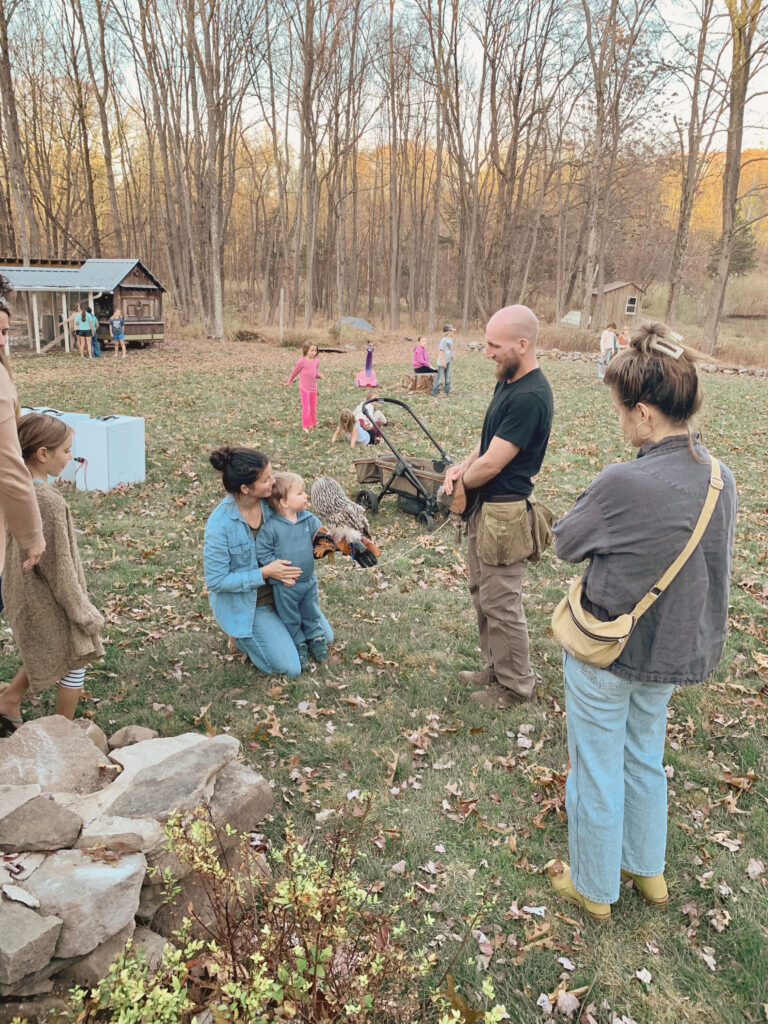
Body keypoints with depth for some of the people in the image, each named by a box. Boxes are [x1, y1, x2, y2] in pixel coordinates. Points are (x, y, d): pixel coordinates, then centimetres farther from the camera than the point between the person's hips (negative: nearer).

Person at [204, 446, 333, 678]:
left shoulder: (269, 502, -14)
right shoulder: (219, 524, -30)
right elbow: (216, 581, -23)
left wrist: (285, 571, -19)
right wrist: (265, 573, -28)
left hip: (278, 591, 6)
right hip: (244, 605, -6)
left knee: (324, 637, 14)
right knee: (289, 667, -8)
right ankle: (242, 635, 14)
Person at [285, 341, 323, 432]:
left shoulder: (316, 361, -2)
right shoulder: (302, 361, -15)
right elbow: (295, 371, 1)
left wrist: (319, 375, -7)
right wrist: (290, 381, 15)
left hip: (313, 388, 5)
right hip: (304, 389, -5)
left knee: (313, 408, 13)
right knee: (306, 408, -6)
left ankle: (313, 424, 27)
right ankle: (305, 426, 3)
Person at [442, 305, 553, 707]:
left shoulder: (530, 396, -24)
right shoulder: (507, 383, 8)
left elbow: (491, 465, -23)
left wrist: (461, 483, -4)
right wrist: (463, 467, -1)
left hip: (503, 512, -10)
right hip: (483, 507, 10)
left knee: (501, 604, 3)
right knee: (482, 592, 21)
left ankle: (515, 685, 22)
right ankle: (495, 668, 38)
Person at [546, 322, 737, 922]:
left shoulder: (625, 484, -29)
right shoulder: (720, 479, -7)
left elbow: (566, 543, -13)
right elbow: (714, 562, 7)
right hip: (674, 652, 7)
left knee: (598, 773, 15)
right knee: (646, 758, 28)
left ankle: (594, 888, 37)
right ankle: (647, 869, 48)